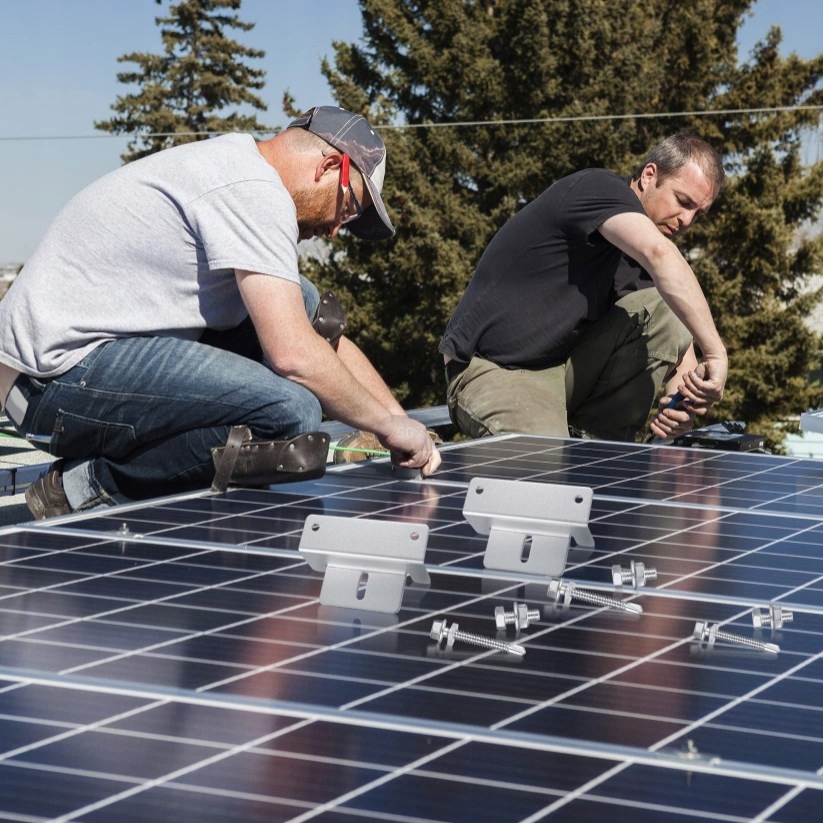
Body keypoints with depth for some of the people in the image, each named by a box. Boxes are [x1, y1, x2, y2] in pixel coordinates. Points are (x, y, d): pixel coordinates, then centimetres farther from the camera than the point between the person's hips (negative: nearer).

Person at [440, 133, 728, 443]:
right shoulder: (597, 188, -16)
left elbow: (679, 346, 7)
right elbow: (660, 254, -37)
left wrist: (682, 400, -16)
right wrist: (716, 354, -41)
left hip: (566, 366, 8)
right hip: (493, 371, -8)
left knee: (664, 308, -10)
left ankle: (606, 439, -4)